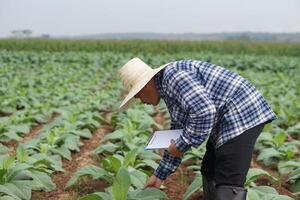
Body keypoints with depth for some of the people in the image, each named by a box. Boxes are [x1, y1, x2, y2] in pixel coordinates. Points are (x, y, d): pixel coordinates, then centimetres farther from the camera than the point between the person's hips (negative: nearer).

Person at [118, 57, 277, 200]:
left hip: (242, 115, -11)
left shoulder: (173, 75, -16)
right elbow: (178, 132, 22)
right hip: (230, 120, 11)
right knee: (209, 172, 19)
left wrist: (181, 145, -15)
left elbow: (204, 112, -29)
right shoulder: (169, 88, 16)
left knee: (228, 185, -11)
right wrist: (160, 175, 25)